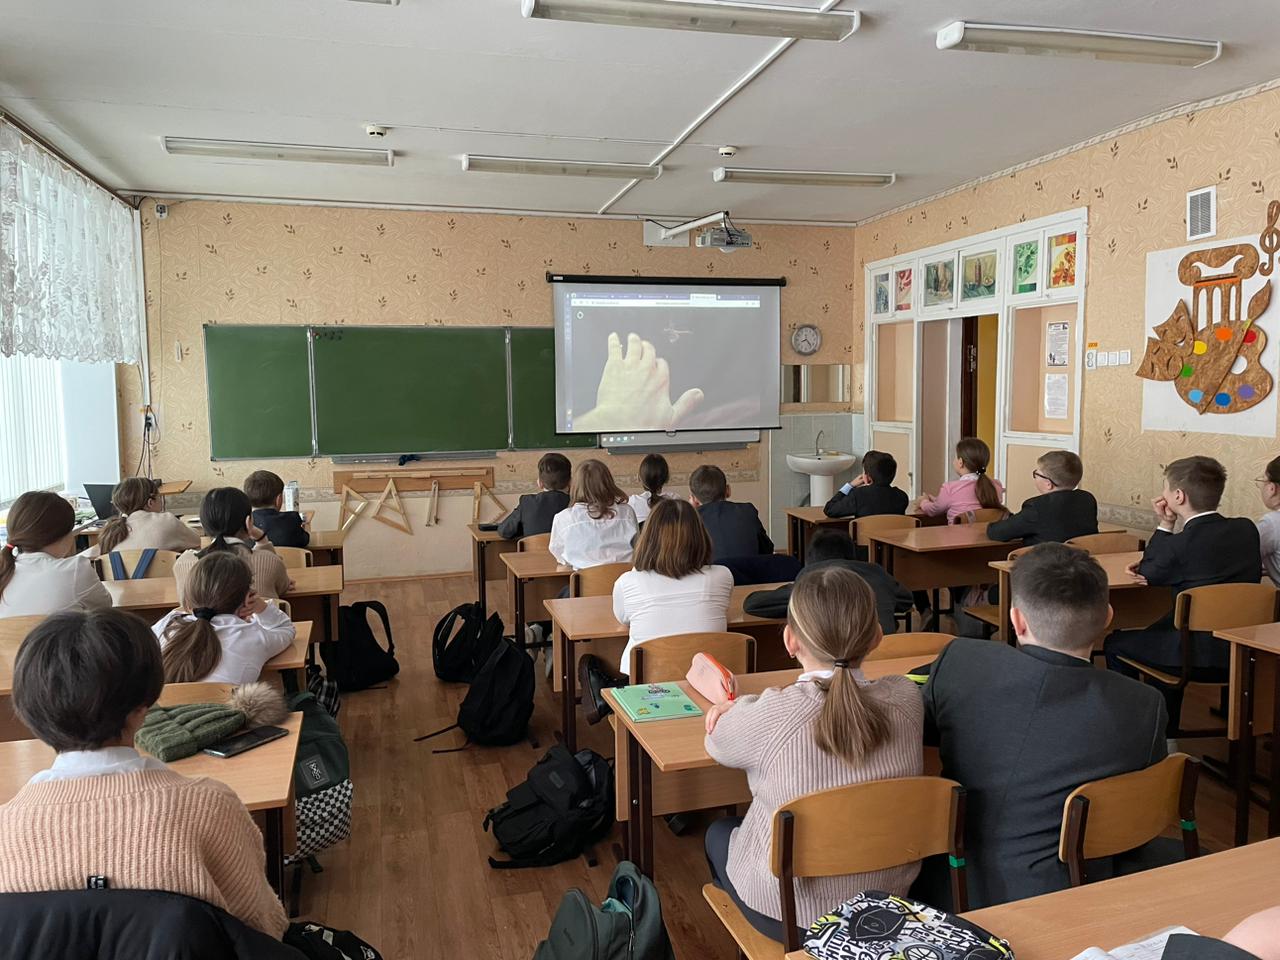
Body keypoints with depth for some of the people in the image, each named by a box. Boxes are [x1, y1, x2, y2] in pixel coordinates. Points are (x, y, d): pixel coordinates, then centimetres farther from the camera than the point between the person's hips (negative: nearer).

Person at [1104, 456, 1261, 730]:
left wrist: (1165, 526, 0)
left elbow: (1148, 572, -2)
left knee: (1116, 644, 12)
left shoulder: (1182, 543, -21)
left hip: (1199, 656, -7)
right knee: (1163, 632, 34)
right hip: (1242, 651, 8)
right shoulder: (1247, 529, 0)